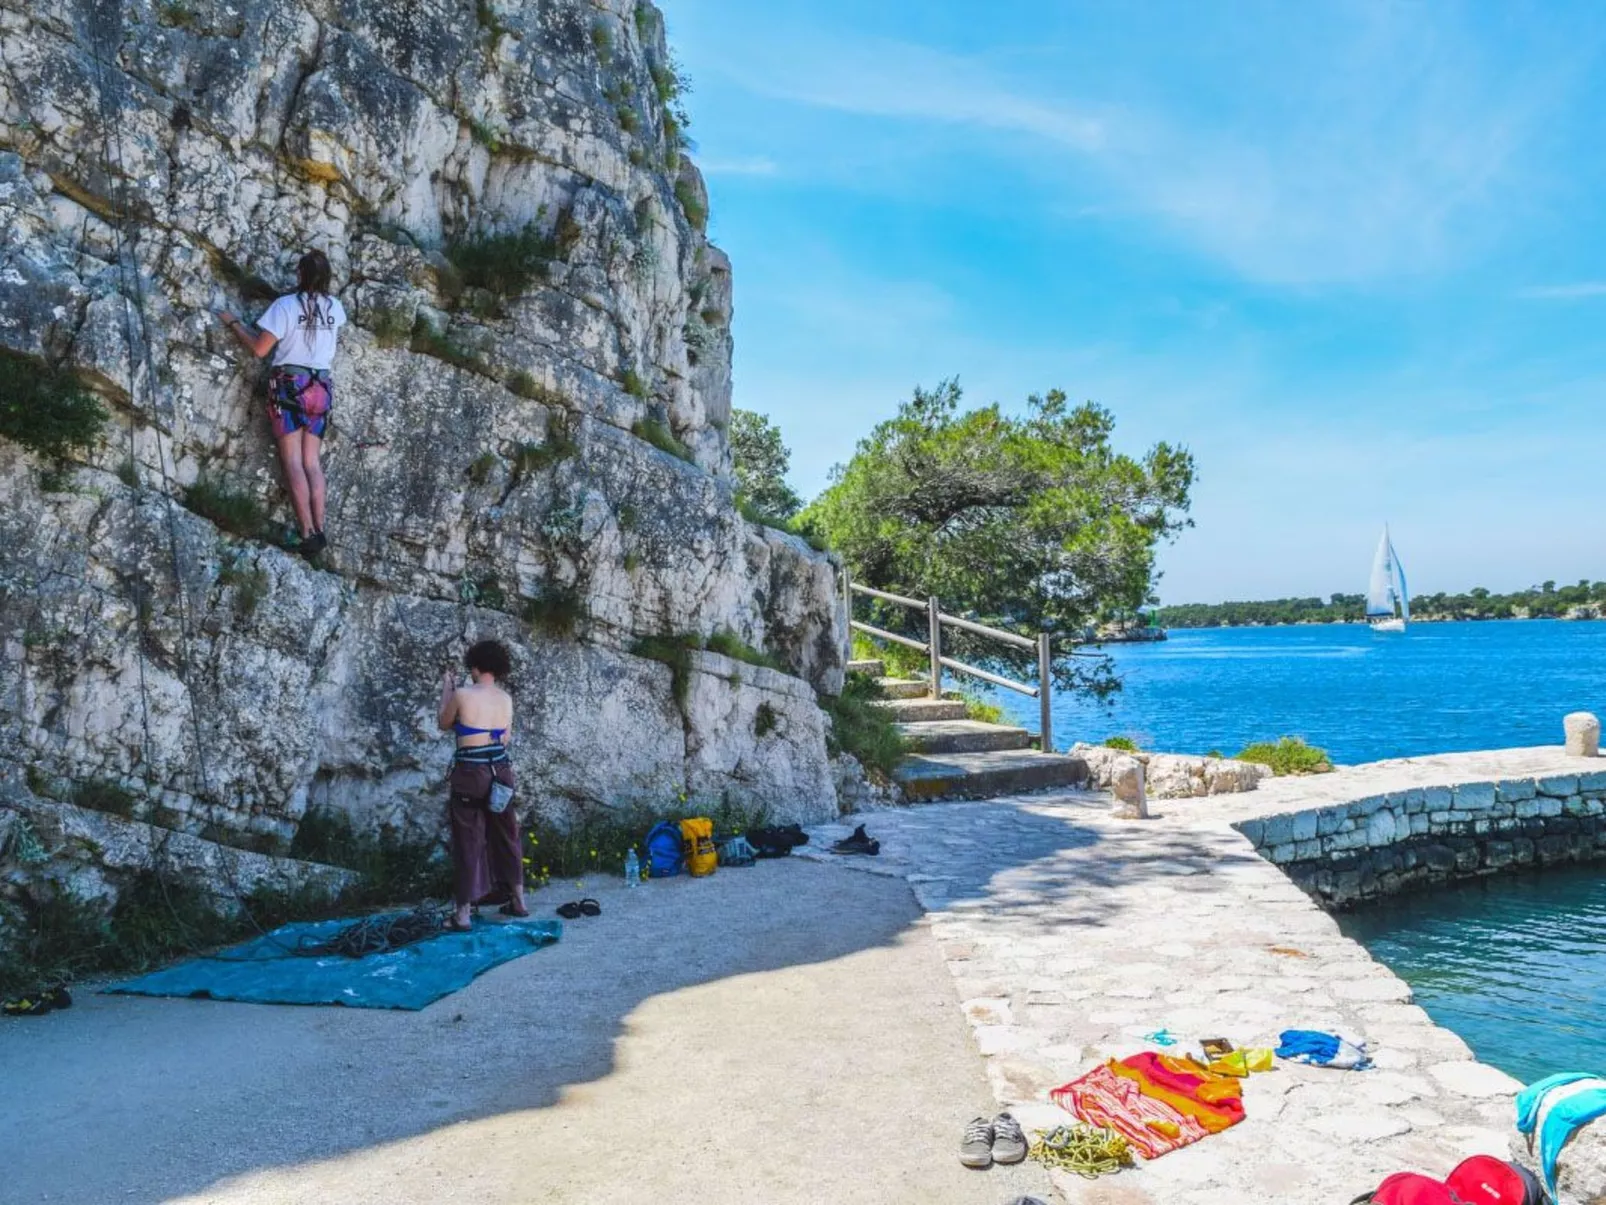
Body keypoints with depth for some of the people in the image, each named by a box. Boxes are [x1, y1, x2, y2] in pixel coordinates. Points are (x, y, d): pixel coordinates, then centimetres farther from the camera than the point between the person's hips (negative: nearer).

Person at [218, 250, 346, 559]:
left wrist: (233, 323, 9)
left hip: (290, 385, -4)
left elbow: (259, 348, -7)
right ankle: (319, 530, -2)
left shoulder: (286, 305, -8)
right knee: (312, 461, 6)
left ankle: (308, 533, -15)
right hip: (321, 387, 4)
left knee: (293, 461, -5)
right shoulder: (335, 307, 6)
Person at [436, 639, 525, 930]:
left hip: (470, 773, -5)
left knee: (468, 840, 2)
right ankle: (518, 901, 27)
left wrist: (447, 690, 18)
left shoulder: (462, 694, -11)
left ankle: (463, 914, 6)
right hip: (499, 770, 5)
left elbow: (445, 725, 7)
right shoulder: (506, 698, 3)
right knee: (506, 835, 17)